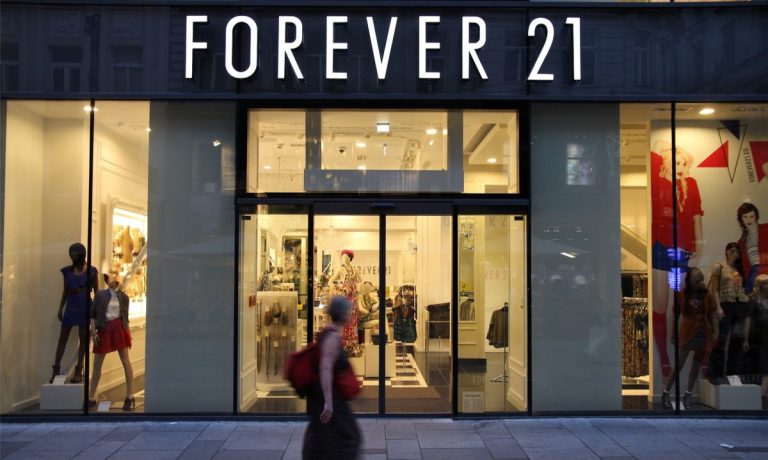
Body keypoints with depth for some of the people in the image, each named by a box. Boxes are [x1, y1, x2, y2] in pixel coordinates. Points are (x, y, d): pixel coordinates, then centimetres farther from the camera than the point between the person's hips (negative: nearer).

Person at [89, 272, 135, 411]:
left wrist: (127, 332, 7)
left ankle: (130, 397, 4)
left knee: (125, 361, -2)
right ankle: (91, 398, 18)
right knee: (97, 364, 7)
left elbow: (125, 316, 10)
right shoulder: (100, 294, 3)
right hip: (104, 329, 1)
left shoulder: (124, 297, 5)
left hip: (119, 328, 0)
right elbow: (92, 313, 2)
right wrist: (93, 331, -5)